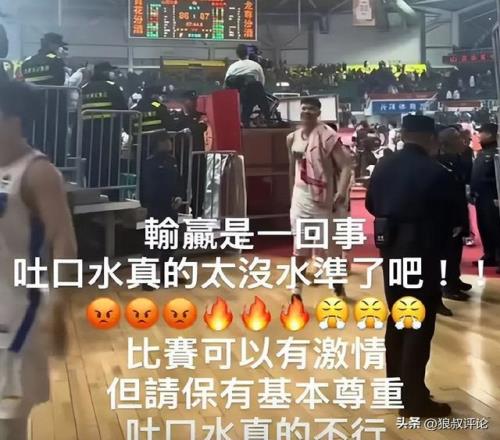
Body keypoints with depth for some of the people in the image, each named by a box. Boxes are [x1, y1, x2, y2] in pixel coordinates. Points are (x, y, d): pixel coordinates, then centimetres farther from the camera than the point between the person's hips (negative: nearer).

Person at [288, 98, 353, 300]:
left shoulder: (327, 136, -14)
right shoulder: (292, 138, 5)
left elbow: (346, 165, -19)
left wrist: (341, 192, -31)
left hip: (322, 197, -5)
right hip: (300, 197, 5)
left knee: (331, 243, 6)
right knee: (300, 246, 9)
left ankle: (338, 283, 26)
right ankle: (297, 290, 16)